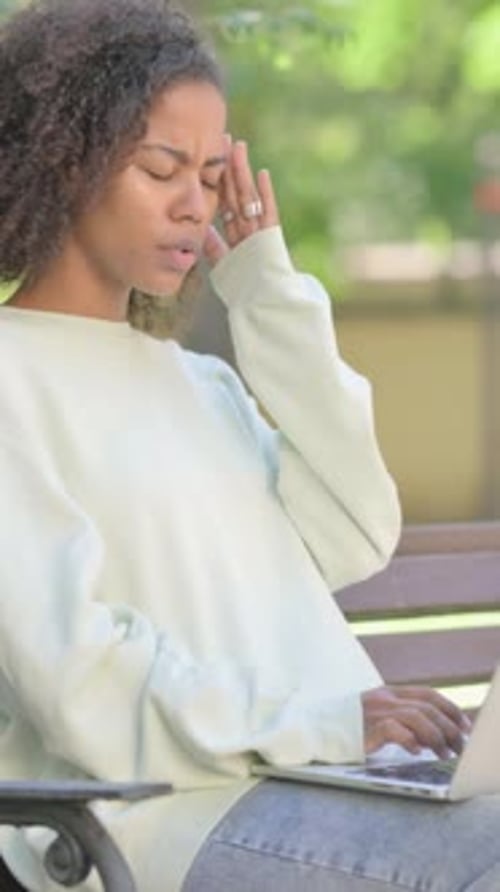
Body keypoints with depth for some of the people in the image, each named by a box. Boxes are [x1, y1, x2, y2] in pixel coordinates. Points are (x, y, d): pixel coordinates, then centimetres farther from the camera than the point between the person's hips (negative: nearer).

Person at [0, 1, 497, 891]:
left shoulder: (200, 381, 25)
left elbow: (350, 540, 9)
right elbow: (74, 675, -11)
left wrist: (275, 304, 11)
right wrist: (308, 725, -20)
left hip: (330, 781, 7)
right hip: (161, 809, -7)